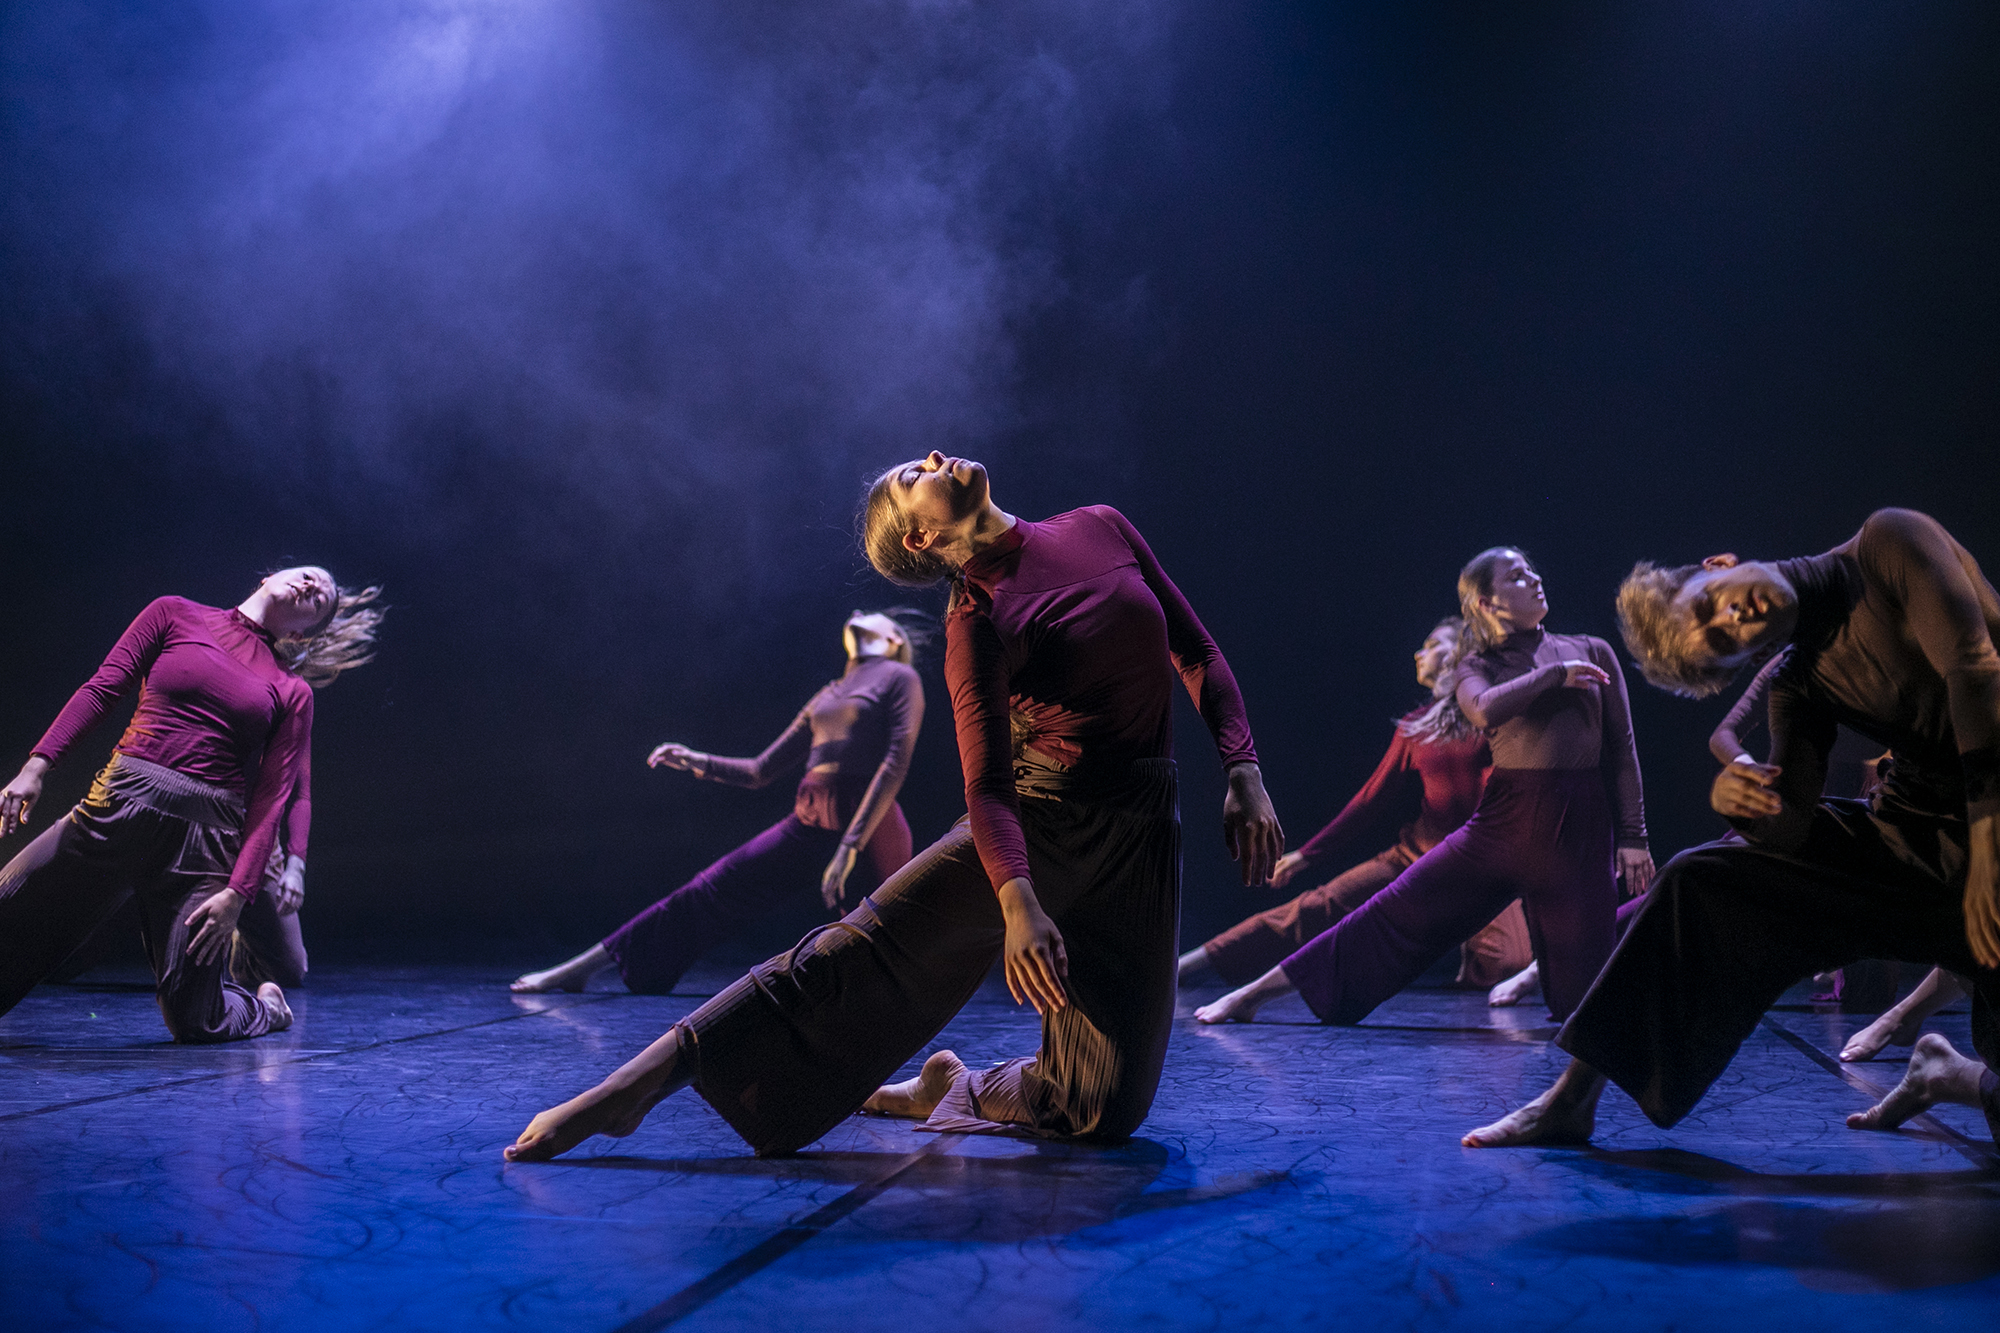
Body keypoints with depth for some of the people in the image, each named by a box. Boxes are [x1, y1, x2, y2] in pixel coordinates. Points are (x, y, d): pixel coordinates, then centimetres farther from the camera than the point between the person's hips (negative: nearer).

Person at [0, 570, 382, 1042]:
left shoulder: (293, 693, 9)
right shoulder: (176, 615, 11)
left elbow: (272, 801, 2)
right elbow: (101, 688, 6)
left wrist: (237, 893, -8)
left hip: (208, 840, -1)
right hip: (120, 809, 1)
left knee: (194, 1023, -3)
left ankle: (265, 1005, 30)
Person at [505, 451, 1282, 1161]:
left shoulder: (1102, 529, 5)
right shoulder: (979, 621, -10)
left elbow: (1197, 652, 10)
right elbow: (988, 784, -18)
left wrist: (1243, 772, -4)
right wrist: (1017, 901, -36)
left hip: (1140, 838, 4)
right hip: (1038, 821, -4)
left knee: (1104, 1107, 0)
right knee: (860, 955, -20)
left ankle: (955, 1094, 27)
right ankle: (635, 1086, -16)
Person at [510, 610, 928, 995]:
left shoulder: (899, 678, 3)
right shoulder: (826, 696, 23)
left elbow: (897, 762, -11)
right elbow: (759, 772, 26)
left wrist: (852, 845, -20)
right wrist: (694, 762, 12)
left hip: (870, 827, -6)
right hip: (808, 827, 6)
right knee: (706, 892, 6)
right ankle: (576, 970, 10)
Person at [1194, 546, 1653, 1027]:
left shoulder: (1593, 652, 10)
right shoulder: (1479, 667, 7)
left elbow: (1621, 747, 10)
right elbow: (1486, 710, -18)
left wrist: (1633, 836, 5)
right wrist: (1554, 674, -14)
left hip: (1580, 829, 1)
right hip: (1505, 822, 0)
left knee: (1582, 993, -3)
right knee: (1398, 909, -3)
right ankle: (1255, 993, 2)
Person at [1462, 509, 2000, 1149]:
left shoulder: (1888, 543, -11)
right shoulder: (1798, 687, 4)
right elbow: (1790, 829, -2)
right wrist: (1741, 805, -27)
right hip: (1909, 826, 5)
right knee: (1702, 884, -8)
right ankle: (1574, 1098, -2)